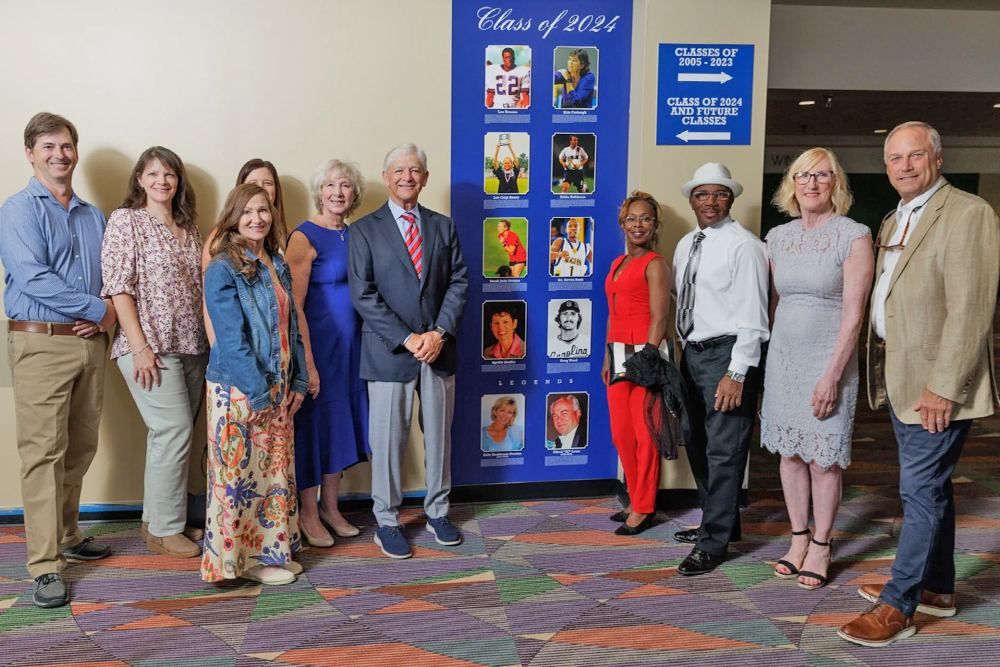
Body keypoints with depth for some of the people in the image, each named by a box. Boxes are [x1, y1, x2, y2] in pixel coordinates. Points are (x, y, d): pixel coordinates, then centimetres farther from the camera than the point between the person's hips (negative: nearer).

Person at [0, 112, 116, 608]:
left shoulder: (94, 216, 18)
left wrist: (105, 319, -2)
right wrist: (97, 308, -12)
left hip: (89, 343, 6)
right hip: (41, 342, -6)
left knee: (81, 448, 11)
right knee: (44, 452, -7)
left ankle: (67, 535, 27)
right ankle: (45, 566, -4)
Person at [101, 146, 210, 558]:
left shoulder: (188, 229, 16)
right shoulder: (125, 220, -2)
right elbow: (118, 287, -9)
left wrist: (209, 342, 11)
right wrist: (140, 347, -15)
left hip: (191, 345, 6)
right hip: (150, 345, -6)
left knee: (173, 435, 9)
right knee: (175, 429, -9)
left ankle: (158, 519, 22)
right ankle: (164, 529, 4)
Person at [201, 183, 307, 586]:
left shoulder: (277, 265, 11)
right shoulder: (223, 269, -10)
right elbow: (232, 338, -16)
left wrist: (298, 381, 7)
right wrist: (259, 391, -17)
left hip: (278, 388, 7)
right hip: (238, 388, -7)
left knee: (276, 469, 13)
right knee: (240, 472, 2)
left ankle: (272, 549, 26)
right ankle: (243, 559, 15)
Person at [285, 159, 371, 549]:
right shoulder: (304, 237, -10)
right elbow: (294, 306, -14)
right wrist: (308, 363, -18)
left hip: (352, 344, 7)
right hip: (318, 344, -6)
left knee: (341, 423, 14)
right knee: (314, 423, 4)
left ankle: (330, 508, 29)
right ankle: (308, 513, 21)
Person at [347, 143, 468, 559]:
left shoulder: (443, 226, 11)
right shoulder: (364, 231, 1)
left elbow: (458, 282, 5)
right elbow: (363, 295, -7)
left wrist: (440, 332, -10)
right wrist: (406, 339, -14)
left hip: (439, 348, 3)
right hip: (389, 351, -3)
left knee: (439, 435, 12)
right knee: (388, 439, 4)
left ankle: (437, 513, 28)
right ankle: (387, 522, 19)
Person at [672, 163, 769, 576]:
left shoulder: (743, 245, -11)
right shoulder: (685, 245, 13)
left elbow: (752, 313, -15)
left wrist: (737, 373, -20)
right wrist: (682, 349, 13)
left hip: (726, 355, -8)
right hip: (691, 353, 9)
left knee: (724, 450, -4)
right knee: (697, 445, 17)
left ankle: (714, 544, 6)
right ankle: (715, 521, 34)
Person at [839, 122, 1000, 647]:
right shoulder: (893, 222, 16)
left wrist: (942, 386, -22)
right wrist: (883, 369, 9)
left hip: (938, 382, -9)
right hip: (898, 376, 9)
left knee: (921, 490, -4)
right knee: (929, 486, 17)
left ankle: (898, 606, 5)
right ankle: (937, 589, 31)